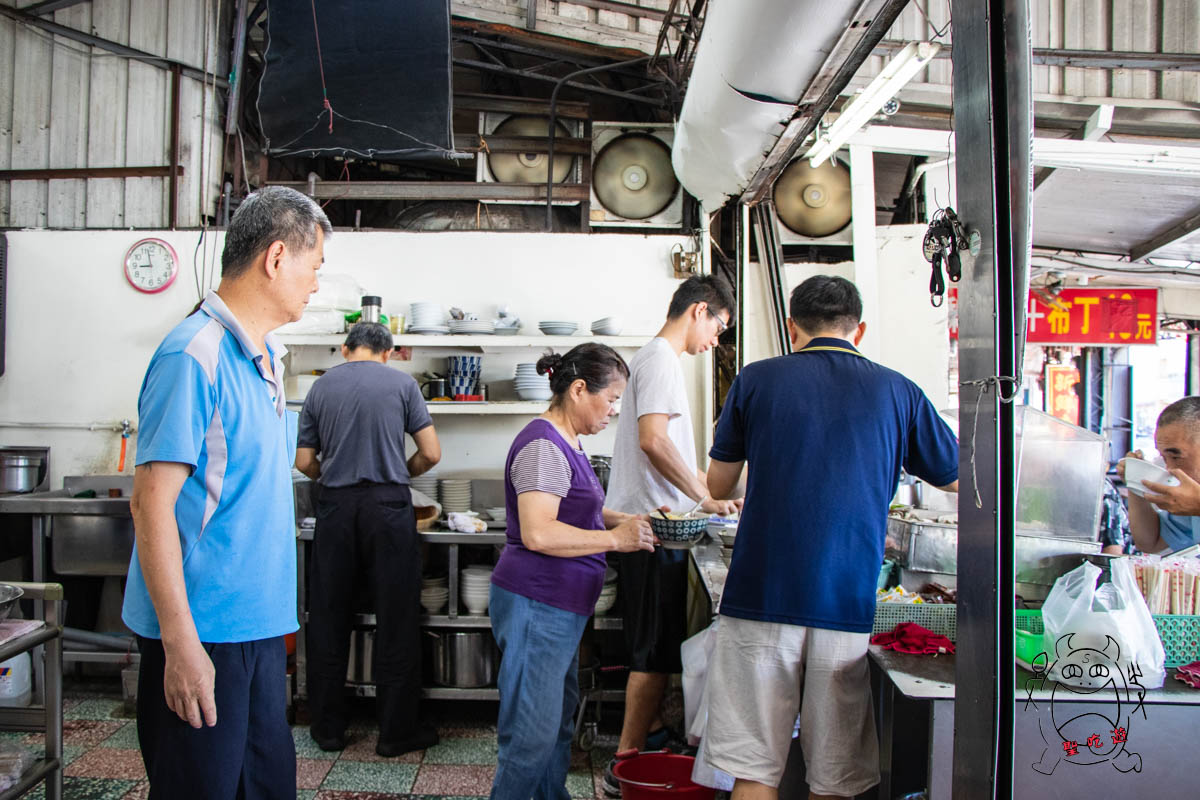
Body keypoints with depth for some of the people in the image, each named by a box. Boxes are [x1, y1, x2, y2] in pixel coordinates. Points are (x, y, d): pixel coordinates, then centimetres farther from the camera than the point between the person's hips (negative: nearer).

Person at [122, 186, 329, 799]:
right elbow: (152, 501, -19)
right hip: (201, 634, -8)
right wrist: (180, 643, -21)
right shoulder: (195, 354, -16)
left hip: (261, 626, 9)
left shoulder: (268, 356, 12)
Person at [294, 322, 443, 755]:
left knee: (328, 619, 11)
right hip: (387, 506, -3)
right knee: (396, 622, 4)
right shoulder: (401, 383, 2)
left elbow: (304, 462, 10)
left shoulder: (321, 386, 9)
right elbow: (431, 454, 0)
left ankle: (328, 727, 20)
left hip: (335, 507, 3)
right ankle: (397, 731, 11)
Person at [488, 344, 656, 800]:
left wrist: (626, 521, 10)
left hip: (559, 607, 11)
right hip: (536, 607, -11)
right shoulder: (543, 446, -19)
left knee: (559, 717, 21)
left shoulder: (567, 443, 14)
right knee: (533, 733, -3)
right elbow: (538, 532, -27)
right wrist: (615, 539, -19)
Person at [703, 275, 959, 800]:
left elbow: (718, 487, 13)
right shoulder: (897, 391, 5)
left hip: (761, 598, 0)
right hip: (849, 602, 1)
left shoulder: (756, 379, 3)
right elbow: (959, 482, 19)